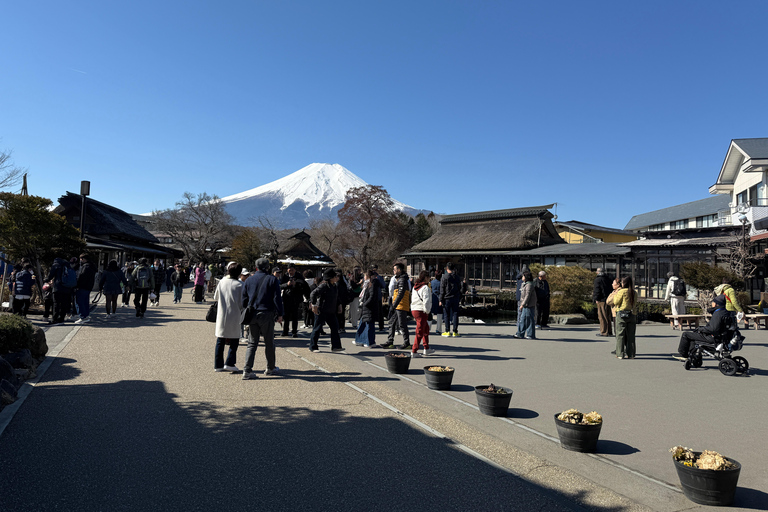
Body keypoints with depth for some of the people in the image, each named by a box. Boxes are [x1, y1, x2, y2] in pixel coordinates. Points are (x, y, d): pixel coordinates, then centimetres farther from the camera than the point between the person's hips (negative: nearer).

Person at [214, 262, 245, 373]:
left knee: (220, 341, 11)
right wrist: (241, 310, 10)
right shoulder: (241, 285, -11)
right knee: (234, 341, 8)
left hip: (221, 316, 4)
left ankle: (218, 364, 14)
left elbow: (215, 297, 13)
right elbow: (243, 302, -9)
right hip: (234, 316, -4)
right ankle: (229, 363, -1)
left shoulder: (222, 282, 0)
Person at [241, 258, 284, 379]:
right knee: (269, 343, 10)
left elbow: (244, 299, 12)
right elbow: (277, 298, -6)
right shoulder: (272, 279, -2)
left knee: (252, 343, 7)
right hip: (266, 314, -3)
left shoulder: (249, 280, 9)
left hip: (252, 315, 3)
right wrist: (280, 314, -1)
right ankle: (270, 368, 21)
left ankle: (247, 370, -3)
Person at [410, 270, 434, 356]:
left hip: (414, 310, 9)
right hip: (421, 311, -9)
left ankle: (426, 349, 30)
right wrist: (427, 311, -10)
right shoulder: (425, 288, -14)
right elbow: (426, 301, -22)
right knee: (419, 332, -2)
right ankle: (414, 352, 0)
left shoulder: (415, 287, 13)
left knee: (426, 329, 22)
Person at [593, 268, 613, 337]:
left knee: (602, 316, -5)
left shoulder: (598, 279, -7)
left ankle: (604, 332, -6)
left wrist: (596, 299, -11)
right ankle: (609, 331, 17)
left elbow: (597, 290, -13)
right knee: (608, 316, 14)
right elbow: (611, 288, 18)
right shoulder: (608, 278, 15)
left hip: (602, 300, -8)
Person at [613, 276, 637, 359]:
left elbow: (616, 302, -4)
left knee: (620, 335, 2)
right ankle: (630, 354, 11)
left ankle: (621, 354, 1)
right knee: (630, 336, 9)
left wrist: (616, 294, 9)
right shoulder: (634, 292, 6)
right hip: (632, 315, 5)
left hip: (622, 314, -5)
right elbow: (635, 304, 11)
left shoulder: (622, 291, -9)